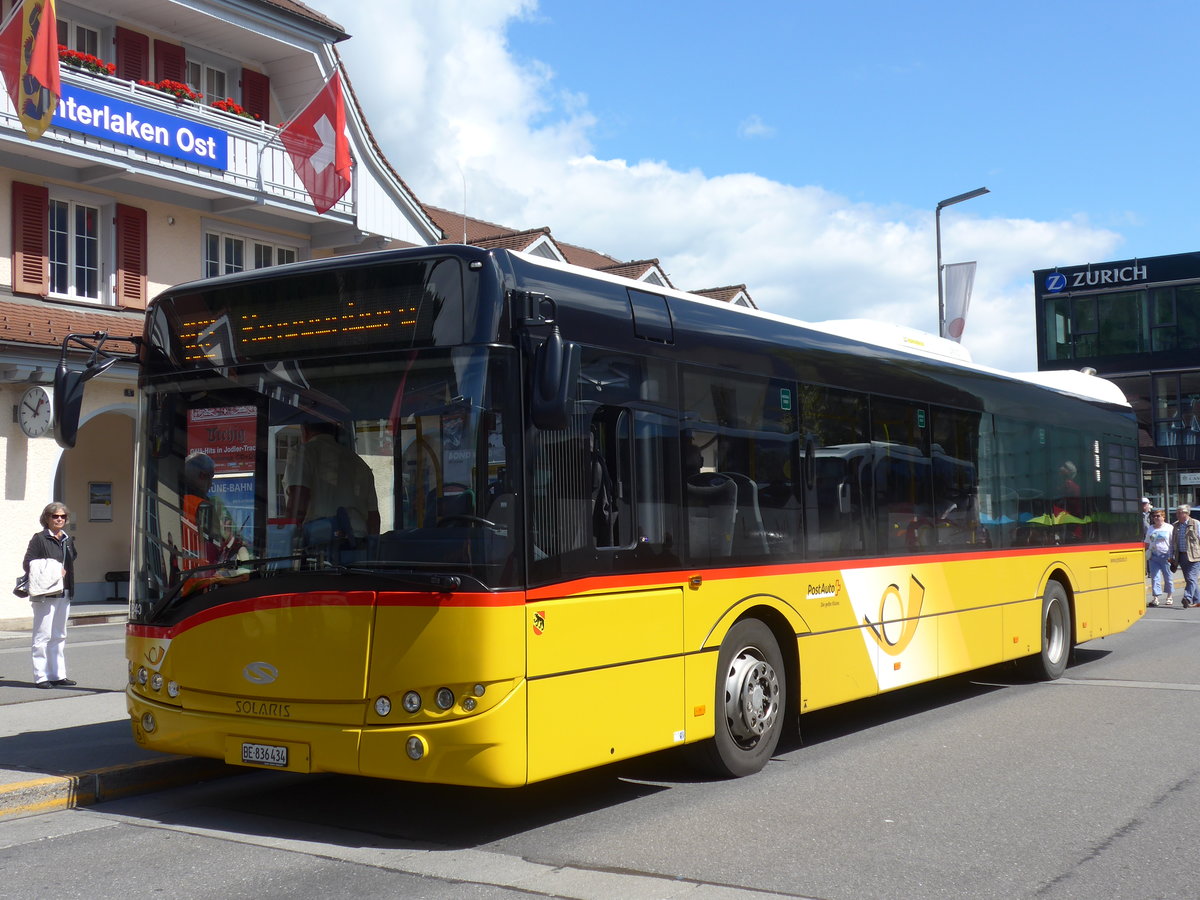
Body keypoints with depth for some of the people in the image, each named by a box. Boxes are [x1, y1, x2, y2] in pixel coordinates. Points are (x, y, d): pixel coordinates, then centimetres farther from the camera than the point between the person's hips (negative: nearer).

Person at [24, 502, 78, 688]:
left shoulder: (68, 540, 15)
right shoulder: (39, 539, -4)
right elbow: (28, 564, -11)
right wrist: (53, 572, -15)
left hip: (64, 594, 7)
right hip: (45, 594, -7)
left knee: (59, 636, 10)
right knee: (43, 635, -5)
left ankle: (58, 675, 15)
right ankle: (41, 676, -2)